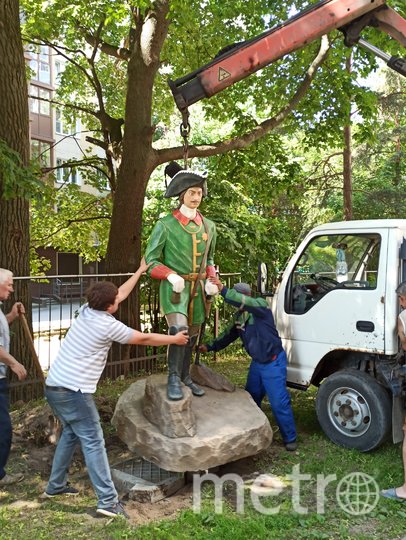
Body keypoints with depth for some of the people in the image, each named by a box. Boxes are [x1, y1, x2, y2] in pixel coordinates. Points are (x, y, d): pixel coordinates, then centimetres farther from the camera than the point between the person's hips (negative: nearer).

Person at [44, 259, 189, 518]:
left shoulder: (86, 311, 8)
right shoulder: (108, 325, -14)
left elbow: (120, 293, 21)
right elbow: (144, 339, -2)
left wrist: (141, 271, 28)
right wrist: (174, 339, 11)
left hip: (54, 386, 9)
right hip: (73, 391, -9)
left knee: (71, 433, 24)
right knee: (94, 443, -5)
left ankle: (56, 485, 34)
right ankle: (108, 501, -4)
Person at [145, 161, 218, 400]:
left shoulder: (209, 226, 9)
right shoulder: (165, 225, -7)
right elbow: (151, 260, -5)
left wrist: (210, 281, 4)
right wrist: (171, 276, -21)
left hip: (198, 288, 6)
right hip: (174, 286, -5)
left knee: (193, 334, 14)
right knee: (179, 329, -24)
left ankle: (185, 376, 31)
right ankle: (173, 377, -10)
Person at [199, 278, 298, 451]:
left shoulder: (260, 305, -19)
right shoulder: (239, 315, 5)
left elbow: (244, 302, -40)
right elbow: (228, 335, 15)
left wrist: (223, 289, -43)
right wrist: (210, 346, 8)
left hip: (273, 362, -8)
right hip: (257, 362, 8)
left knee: (279, 402, -4)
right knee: (251, 399, 16)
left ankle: (290, 438, 11)